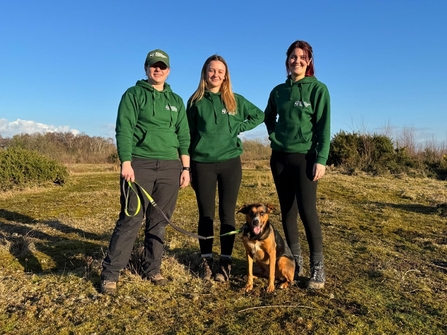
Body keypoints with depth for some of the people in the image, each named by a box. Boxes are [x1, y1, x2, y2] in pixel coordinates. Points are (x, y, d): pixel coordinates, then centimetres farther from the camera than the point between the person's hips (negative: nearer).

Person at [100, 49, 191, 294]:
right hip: (140, 164, -4)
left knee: (159, 222, 7)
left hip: (170, 167, 4)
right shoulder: (133, 95, 5)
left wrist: (186, 167, 6)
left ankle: (152, 269, 20)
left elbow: (184, 136, 14)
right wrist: (126, 162, -15)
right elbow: (123, 130, -5)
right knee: (130, 220, -6)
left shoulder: (176, 101, 17)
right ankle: (110, 273, 5)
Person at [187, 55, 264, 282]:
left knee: (227, 213, 3)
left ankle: (225, 262, 13)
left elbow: (260, 116, 17)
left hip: (230, 163, 0)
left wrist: (238, 128, 1)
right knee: (206, 214, 5)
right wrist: (187, 166, 3)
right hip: (203, 164, 0)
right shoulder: (196, 101, 6)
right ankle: (206, 261, 17)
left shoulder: (236, 100, 7)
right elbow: (189, 134, 7)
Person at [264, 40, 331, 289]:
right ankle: (295, 263, 20)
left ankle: (318, 268, 5)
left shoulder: (318, 89, -2)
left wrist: (321, 159, -14)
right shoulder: (278, 91, 10)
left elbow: (324, 127, -7)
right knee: (287, 211, 7)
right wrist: (274, 136, 11)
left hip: (304, 157, -4)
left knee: (307, 211, -9)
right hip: (279, 157, 5)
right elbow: (269, 117, 26)